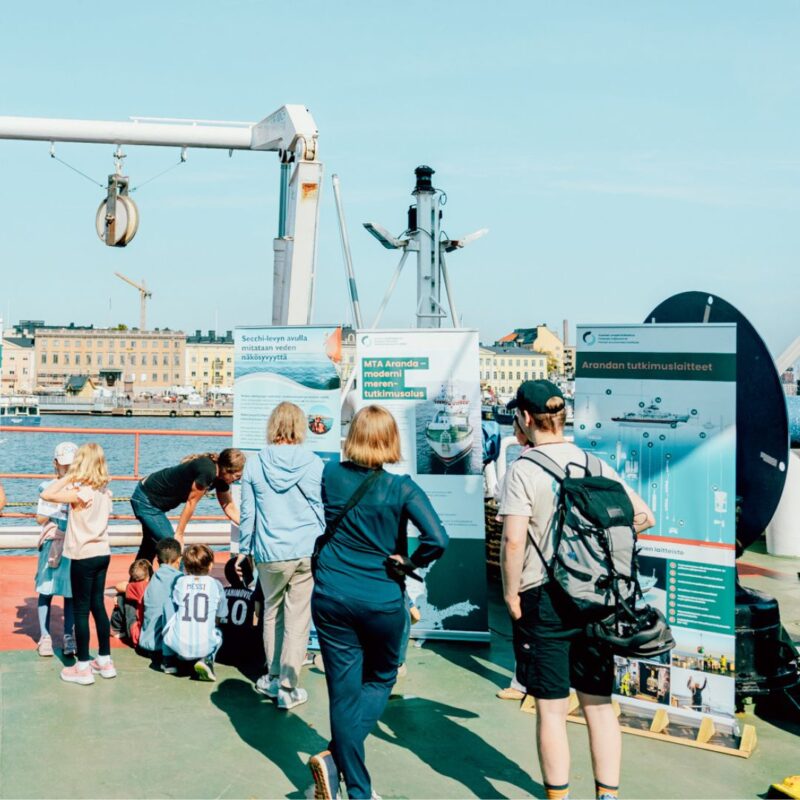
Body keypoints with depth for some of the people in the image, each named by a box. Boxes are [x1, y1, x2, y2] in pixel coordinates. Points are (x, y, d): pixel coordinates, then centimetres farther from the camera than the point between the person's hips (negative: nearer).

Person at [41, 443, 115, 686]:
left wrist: (68, 477, -12)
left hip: (84, 557, -7)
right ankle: (105, 661, 23)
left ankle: (83, 668, 8)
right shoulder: (105, 491, 3)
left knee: (81, 610, 2)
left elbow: (46, 495, -23)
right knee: (98, 606, 15)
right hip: (103, 553, 7)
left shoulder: (80, 492, -19)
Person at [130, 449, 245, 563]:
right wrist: (179, 534, -15)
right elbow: (191, 503, -23)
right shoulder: (207, 471, -30)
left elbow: (230, 508, 5)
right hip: (146, 500, -10)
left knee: (149, 547, 24)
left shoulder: (221, 477, -4)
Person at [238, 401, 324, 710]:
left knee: (272, 613, 19)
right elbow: (326, 510, 4)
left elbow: (248, 512, 3)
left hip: (271, 554, 1)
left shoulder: (254, 465, -1)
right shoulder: (314, 464, -2)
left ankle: (274, 678, 30)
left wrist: (244, 549, 15)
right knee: (298, 619, 5)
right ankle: (288, 688, 9)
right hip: (309, 552, -1)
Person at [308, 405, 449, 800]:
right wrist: (407, 564, -6)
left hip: (331, 598, 2)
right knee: (380, 679, 19)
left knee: (344, 692, 10)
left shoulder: (331, 475, -2)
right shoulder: (401, 488, -12)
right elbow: (437, 540, -22)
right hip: (382, 601, -2)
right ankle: (335, 757, -1)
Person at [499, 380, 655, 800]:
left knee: (551, 709, 5)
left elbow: (513, 540, -19)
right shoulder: (596, 464, 5)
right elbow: (643, 517, 8)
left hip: (544, 597, -5)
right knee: (599, 704, 13)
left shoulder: (524, 470, -11)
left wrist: (511, 594, -8)